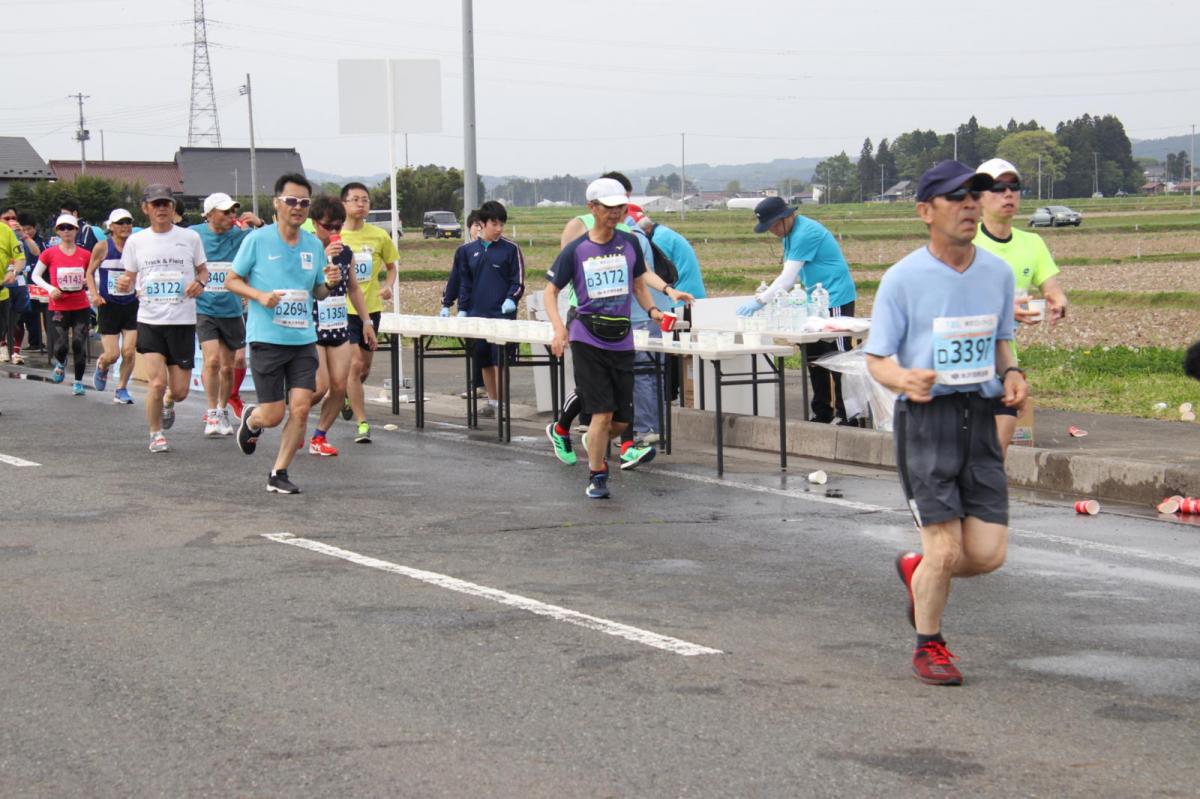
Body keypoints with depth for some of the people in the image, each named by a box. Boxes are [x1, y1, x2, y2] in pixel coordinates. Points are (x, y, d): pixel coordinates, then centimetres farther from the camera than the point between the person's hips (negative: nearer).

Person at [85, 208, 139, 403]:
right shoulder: (102, 247, -6)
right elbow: (90, 272, 3)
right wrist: (94, 294, -10)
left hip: (131, 305, 2)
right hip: (108, 306, -2)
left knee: (129, 352, -6)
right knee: (112, 354, -3)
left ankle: (121, 390, 12)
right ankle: (101, 366, 34)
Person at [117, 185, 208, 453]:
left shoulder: (190, 237, 2)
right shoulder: (136, 241, 4)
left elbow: (203, 269, 13)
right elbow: (130, 278, 12)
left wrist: (200, 283, -9)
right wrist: (124, 284, -11)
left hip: (183, 322, 0)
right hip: (149, 321, 0)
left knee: (180, 391, 1)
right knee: (158, 382, -15)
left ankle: (167, 406, 39)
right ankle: (156, 434, 9)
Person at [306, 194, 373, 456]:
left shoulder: (346, 253, 9)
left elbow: (354, 289, 20)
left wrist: (366, 322, 19)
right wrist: (323, 257, -31)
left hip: (339, 327, 6)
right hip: (312, 328, -6)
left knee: (339, 386, 0)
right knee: (320, 387, -12)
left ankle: (319, 437, 14)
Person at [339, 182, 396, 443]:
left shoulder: (379, 236, 1)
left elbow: (391, 266, 15)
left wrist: (388, 287, -4)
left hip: (371, 308, 4)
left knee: (365, 368, 14)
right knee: (354, 364, -13)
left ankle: (349, 395, 47)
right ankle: (362, 424, -7)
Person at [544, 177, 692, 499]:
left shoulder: (630, 244, 6)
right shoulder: (575, 250, -3)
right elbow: (551, 291, 3)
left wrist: (652, 310, 2)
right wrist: (559, 328, -13)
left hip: (622, 341, 4)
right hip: (587, 340, -4)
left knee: (622, 420, 5)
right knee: (603, 413, -10)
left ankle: (594, 442, 37)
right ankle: (596, 475, 5)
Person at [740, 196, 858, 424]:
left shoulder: (805, 233, -20)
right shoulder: (791, 233, 11)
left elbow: (788, 277, -22)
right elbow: (788, 275, 15)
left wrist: (760, 301, -19)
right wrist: (766, 297, 3)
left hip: (835, 300, -10)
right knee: (815, 357, 12)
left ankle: (845, 415, -7)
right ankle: (822, 412, 18)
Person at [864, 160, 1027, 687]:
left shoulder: (998, 273, 8)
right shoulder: (903, 278, -6)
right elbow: (876, 359, -3)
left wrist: (1011, 373, 0)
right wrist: (904, 379, -25)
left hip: (980, 417, 4)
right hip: (926, 419, -4)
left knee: (988, 554, -1)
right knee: (946, 548, -8)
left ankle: (917, 570, 32)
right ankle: (928, 647, 17)